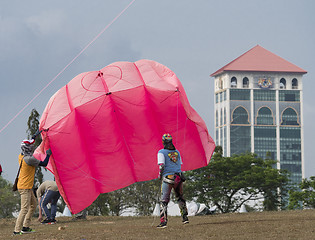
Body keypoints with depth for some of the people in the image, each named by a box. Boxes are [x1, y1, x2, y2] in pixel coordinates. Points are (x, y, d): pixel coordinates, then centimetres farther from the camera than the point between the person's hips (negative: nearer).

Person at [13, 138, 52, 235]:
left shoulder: (21, 156, 6)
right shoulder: (29, 159, -22)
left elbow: (29, 144, 26)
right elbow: (44, 164, -13)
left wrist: (35, 136, 31)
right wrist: (48, 155, 3)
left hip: (27, 187, 10)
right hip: (25, 187, -10)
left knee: (33, 205, 19)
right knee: (24, 209, -11)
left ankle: (25, 227, 18)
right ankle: (17, 231, -14)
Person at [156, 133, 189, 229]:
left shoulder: (161, 152, -4)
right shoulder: (177, 152, 13)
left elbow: (161, 165, -14)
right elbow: (180, 165, 16)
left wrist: (160, 175, 1)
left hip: (168, 178, -5)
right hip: (178, 177, 5)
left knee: (164, 201, -2)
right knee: (180, 198, 22)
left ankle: (163, 221, -11)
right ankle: (185, 217, 22)